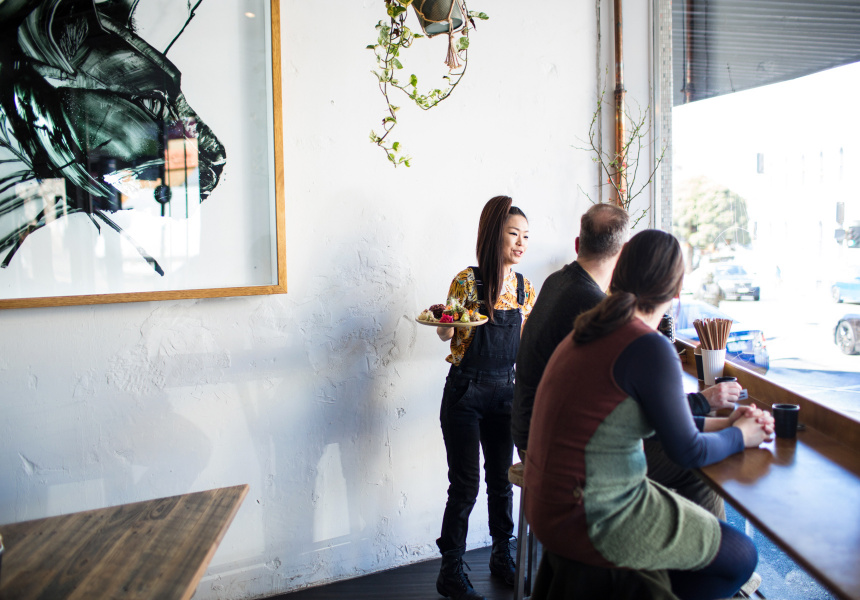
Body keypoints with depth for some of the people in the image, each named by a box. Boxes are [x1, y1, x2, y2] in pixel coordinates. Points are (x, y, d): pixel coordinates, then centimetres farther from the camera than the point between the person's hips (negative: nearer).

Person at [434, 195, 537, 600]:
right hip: (465, 392, -5)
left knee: (501, 480, 13)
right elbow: (446, 334, -3)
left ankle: (502, 558, 32)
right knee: (465, 484, -2)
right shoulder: (467, 280, -10)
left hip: (506, 392, 5)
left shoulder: (524, 288, 5)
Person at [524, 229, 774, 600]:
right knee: (741, 556, 6)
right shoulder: (649, 349, -21)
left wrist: (722, 422, 19)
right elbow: (687, 451, -11)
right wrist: (740, 436, 8)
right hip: (591, 526, -9)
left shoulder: (593, 330, 6)